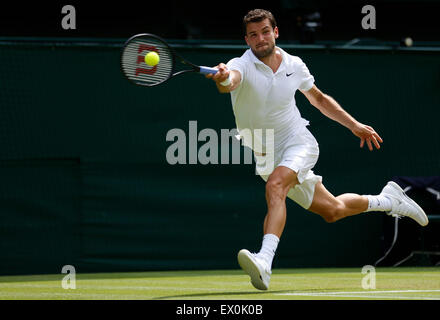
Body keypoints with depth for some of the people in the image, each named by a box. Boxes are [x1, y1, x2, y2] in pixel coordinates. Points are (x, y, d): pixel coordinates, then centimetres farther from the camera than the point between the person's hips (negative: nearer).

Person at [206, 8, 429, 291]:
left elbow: (319, 99, 14)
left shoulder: (294, 65, -5)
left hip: (298, 142, -1)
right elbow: (231, 80, -42)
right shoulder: (242, 66, -15)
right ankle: (387, 200, 39)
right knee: (332, 210, 10)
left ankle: (265, 262, -48)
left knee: (275, 184, -34)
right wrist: (223, 79, -66)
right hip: (267, 156, 1)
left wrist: (354, 125, 12)